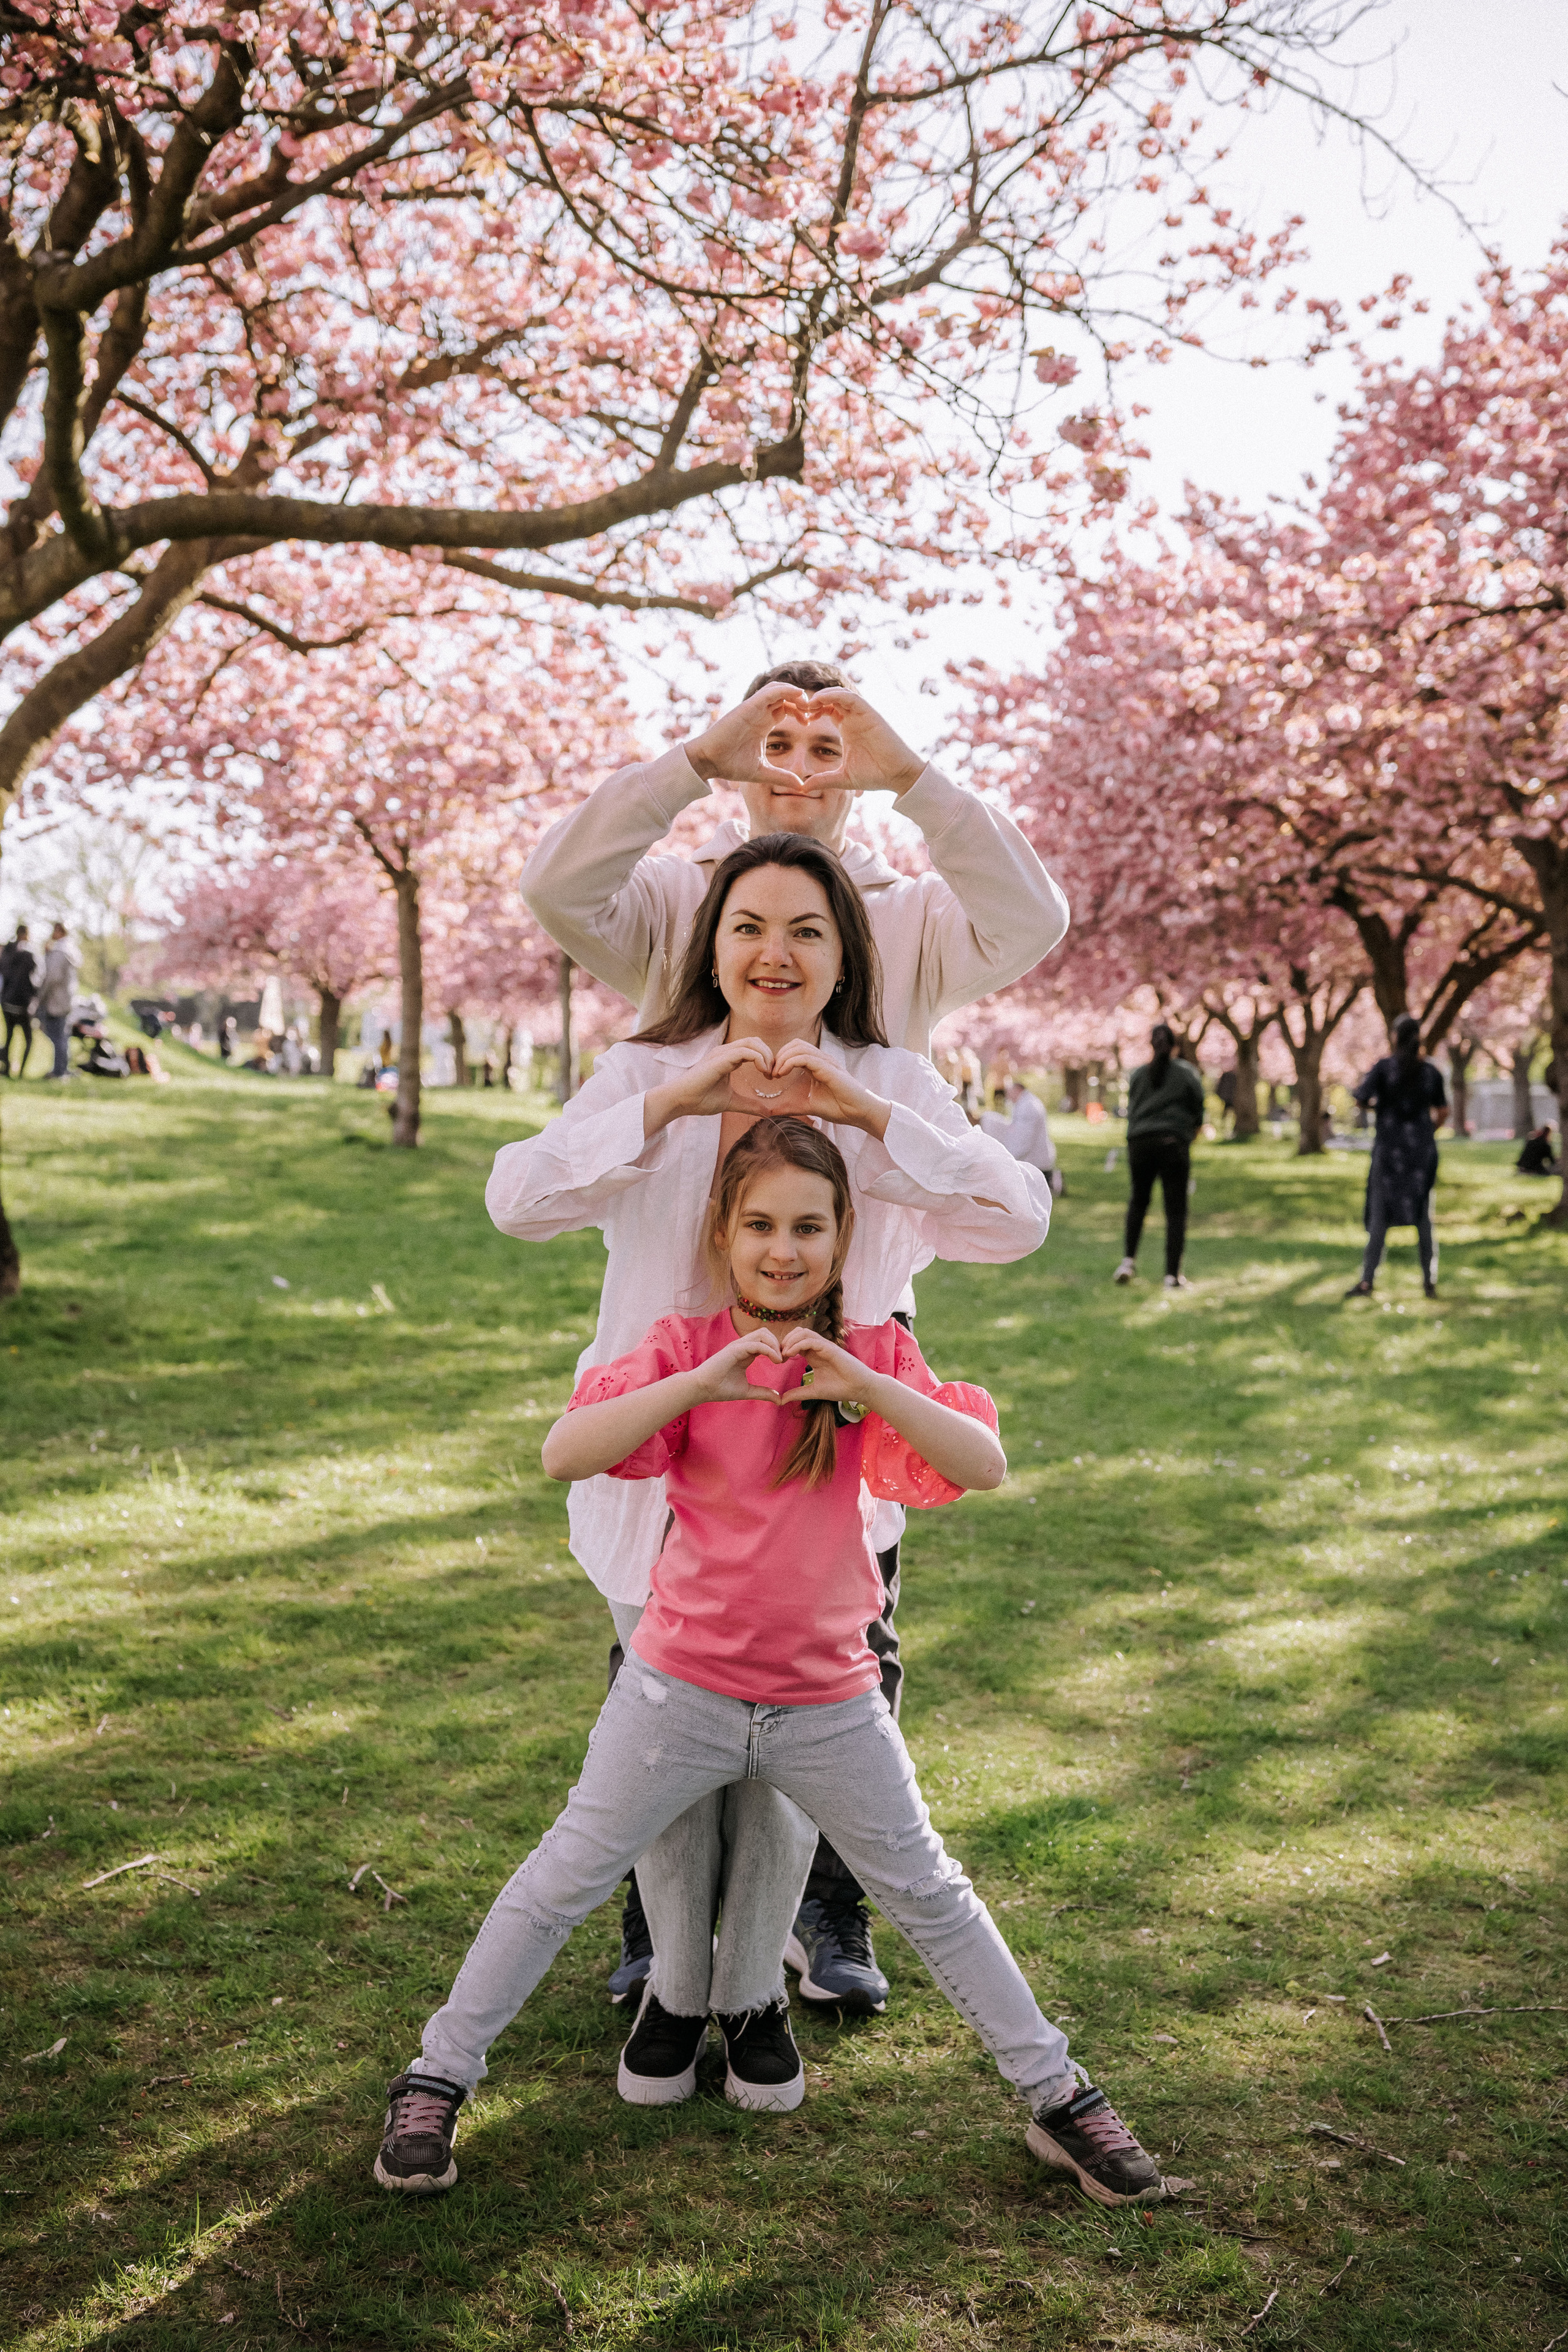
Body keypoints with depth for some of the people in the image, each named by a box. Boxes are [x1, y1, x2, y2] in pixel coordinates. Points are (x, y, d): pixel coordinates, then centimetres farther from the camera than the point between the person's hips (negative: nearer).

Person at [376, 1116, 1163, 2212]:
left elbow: (986, 1466, -16)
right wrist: (701, 1384, -34)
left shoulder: (875, 1354, -3)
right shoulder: (684, 1348, -7)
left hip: (831, 1701, 1)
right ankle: (437, 2080, 25)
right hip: (681, 1689, -1)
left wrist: (870, 1391, -31)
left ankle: (1060, 2099, 27)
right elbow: (566, 1454, -22)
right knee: (563, 1881, 8)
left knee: (930, 1895, 12)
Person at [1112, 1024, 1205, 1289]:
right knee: (1176, 1210, 2)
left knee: (1139, 1200, 21)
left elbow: (1131, 1110, 11)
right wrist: (1190, 1130, 24)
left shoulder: (1138, 1074, 6)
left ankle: (1128, 1262, 13)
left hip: (1139, 1142, 3)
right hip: (1174, 1144, -3)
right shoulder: (1187, 1073, 0)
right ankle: (1172, 1275, -1)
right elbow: (1199, 1111, 5)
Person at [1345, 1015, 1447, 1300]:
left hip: (1389, 1146, -3)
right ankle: (1430, 1281, 11)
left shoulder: (1384, 1067, -8)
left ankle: (1367, 1281, -3)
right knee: (1423, 1214, 9)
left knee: (1380, 1214, 0)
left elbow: (1361, 1100, -13)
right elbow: (1442, 1111, 8)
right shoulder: (1431, 1070, 2)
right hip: (1422, 1148, 3)